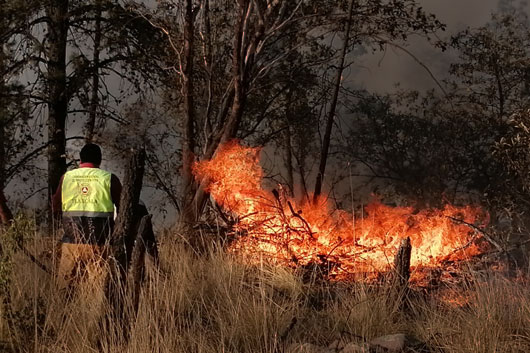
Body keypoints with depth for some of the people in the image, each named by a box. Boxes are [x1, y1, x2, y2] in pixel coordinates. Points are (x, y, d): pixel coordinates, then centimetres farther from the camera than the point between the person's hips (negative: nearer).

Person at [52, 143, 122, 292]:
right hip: (98, 242, -2)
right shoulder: (109, 178, -1)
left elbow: (55, 208, 12)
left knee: (64, 285, 7)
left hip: (71, 241, 2)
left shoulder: (66, 177, 6)